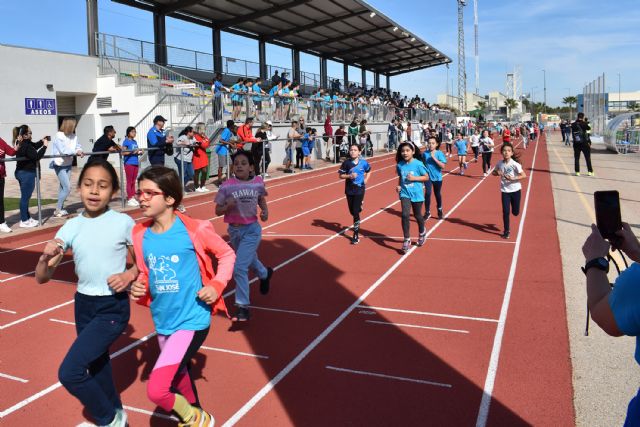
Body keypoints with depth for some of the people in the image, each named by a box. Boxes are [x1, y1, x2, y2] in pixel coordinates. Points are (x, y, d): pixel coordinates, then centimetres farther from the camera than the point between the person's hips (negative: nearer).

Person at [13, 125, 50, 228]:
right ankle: (24, 221, 5)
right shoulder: (26, 146, -22)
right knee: (25, 197, -2)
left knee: (25, 197, 17)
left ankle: (27, 218, 27)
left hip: (22, 173, 10)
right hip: (27, 174, -10)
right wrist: (44, 146, -16)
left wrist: (42, 141, 7)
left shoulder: (22, 143, 8)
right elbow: (36, 156, -22)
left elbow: (34, 146, 23)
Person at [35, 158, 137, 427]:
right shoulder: (72, 226, -2)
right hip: (83, 305, 5)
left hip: (113, 308, -5)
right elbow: (41, 278, -3)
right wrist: (47, 257, -23)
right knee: (96, 364, 21)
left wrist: (129, 275, -19)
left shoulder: (123, 223, -12)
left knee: (69, 372, -12)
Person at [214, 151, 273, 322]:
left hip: (251, 230, -2)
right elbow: (218, 210, -5)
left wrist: (265, 211, -3)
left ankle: (243, 306, 0)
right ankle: (265, 274, 60)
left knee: (239, 267, -14)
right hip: (234, 230, 2)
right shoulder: (227, 186, -11)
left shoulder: (258, 182, -6)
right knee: (249, 260, 25)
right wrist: (227, 206, -25)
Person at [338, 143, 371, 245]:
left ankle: (356, 235, 1)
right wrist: (349, 176, -19)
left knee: (356, 212, -7)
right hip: (349, 190, 2)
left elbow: (369, 171, 14)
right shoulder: (346, 163, -6)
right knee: (352, 211, 11)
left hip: (359, 190, -2)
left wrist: (365, 180, 0)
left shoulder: (363, 162, -5)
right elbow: (340, 175, -3)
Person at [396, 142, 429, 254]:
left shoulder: (418, 164, -13)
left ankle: (422, 233, 45)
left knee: (417, 215, 14)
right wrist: (399, 185, -3)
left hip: (417, 194, -2)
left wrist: (414, 178, -19)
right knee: (405, 215, -13)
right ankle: (407, 240, -2)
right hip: (405, 193, 2)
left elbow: (426, 177, -7)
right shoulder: (400, 165, -2)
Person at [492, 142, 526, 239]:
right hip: (505, 191, 2)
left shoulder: (515, 164, -16)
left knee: (515, 212, 8)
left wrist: (513, 178, -28)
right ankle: (506, 231, 14)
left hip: (516, 190, -2)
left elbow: (524, 175, -17)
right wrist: (497, 173, -9)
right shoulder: (500, 163, -4)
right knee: (505, 211, -2)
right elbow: (494, 172, 13)